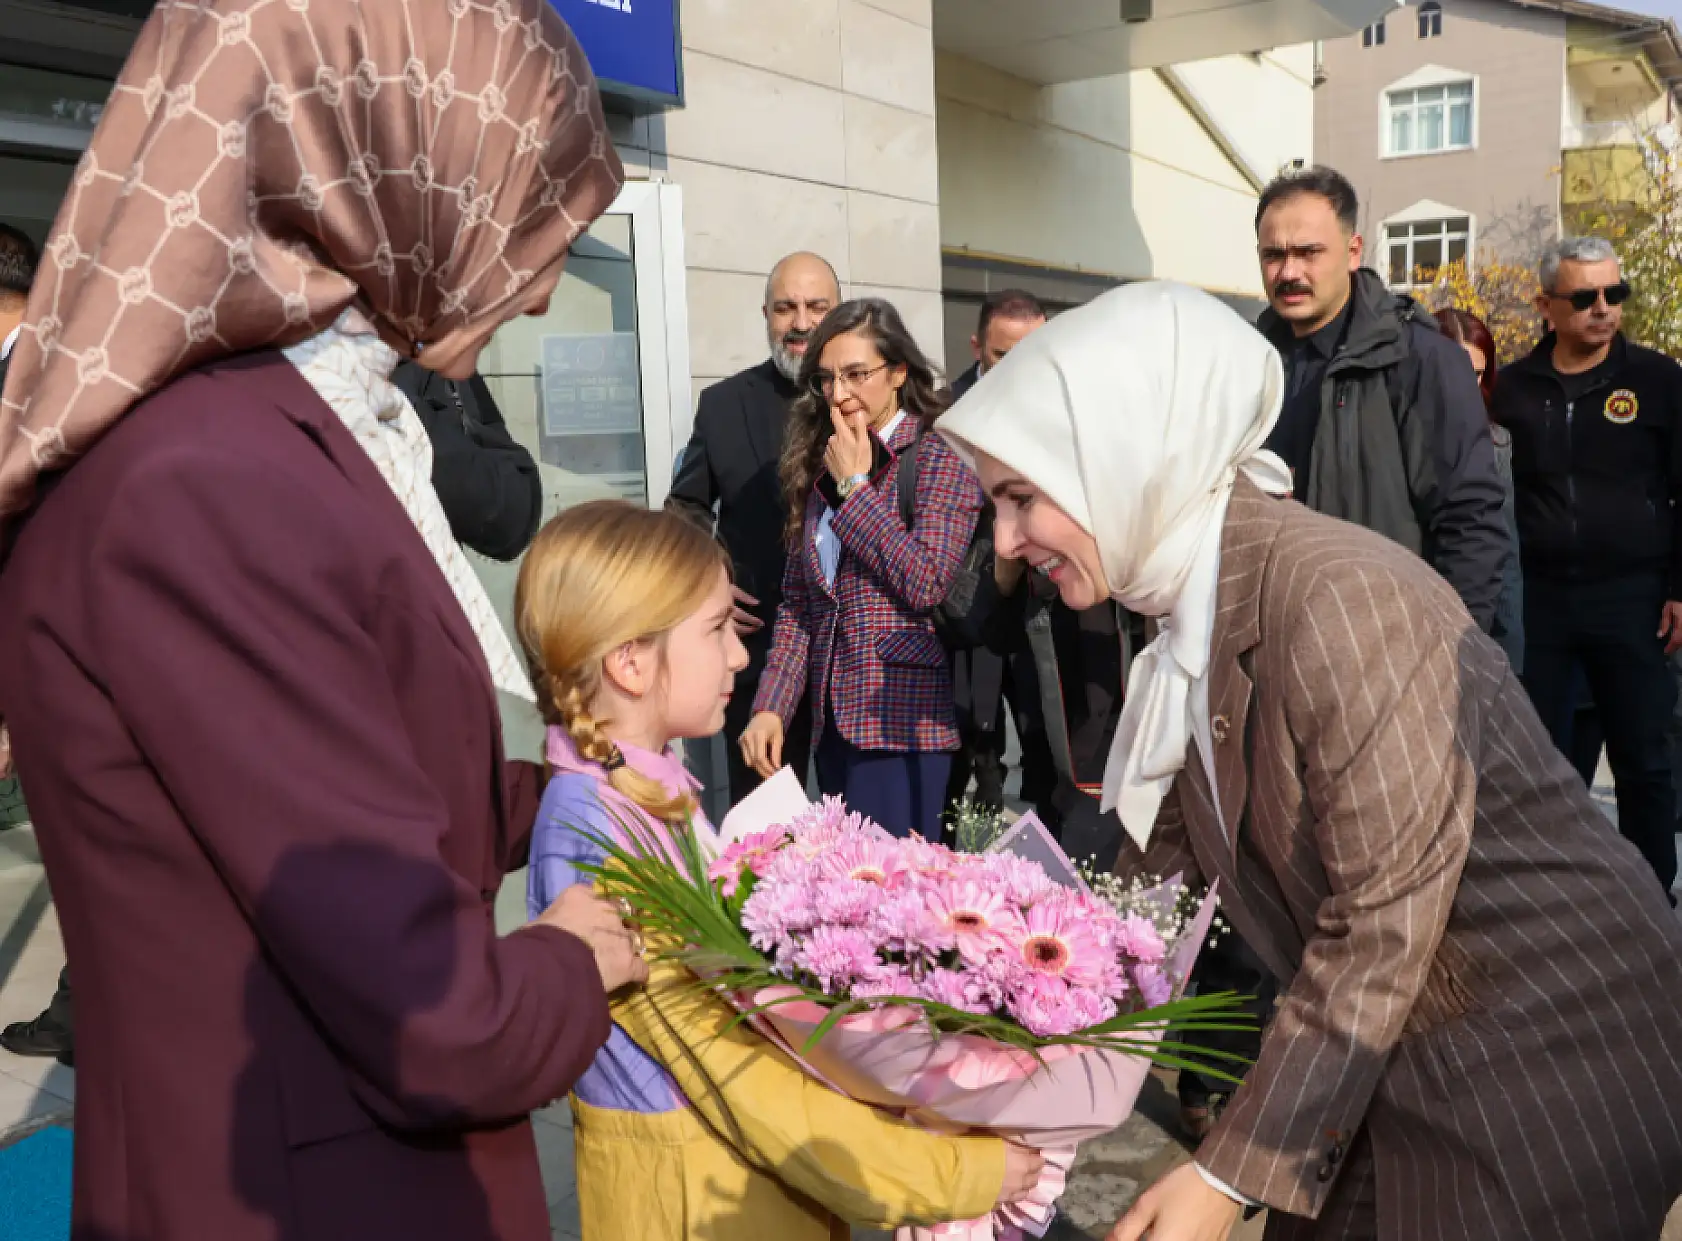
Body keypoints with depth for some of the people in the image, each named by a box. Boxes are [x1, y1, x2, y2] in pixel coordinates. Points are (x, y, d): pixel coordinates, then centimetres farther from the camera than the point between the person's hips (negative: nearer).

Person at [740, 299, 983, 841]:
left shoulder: (940, 457, -5)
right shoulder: (819, 466, 13)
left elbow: (926, 583, -19)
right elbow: (797, 602, 12)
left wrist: (855, 485, -10)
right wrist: (771, 706, 1)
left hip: (901, 720, -6)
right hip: (832, 720, 6)